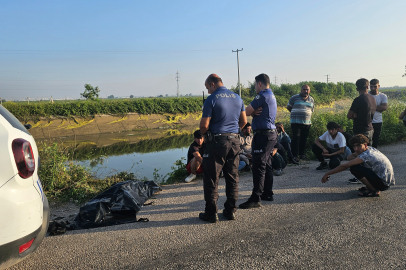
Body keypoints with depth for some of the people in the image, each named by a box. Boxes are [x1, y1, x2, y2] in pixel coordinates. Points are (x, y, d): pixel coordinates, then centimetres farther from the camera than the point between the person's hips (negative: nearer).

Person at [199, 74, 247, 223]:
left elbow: (204, 125, -13)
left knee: (211, 178, 4)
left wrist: (204, 135, 7)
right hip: (235, 141, 6)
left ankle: (211, 213, 9)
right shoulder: (237, 98, 9)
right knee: (232, 177, 13)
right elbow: (243, 121, 14)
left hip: (217, 141, -6)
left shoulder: (211, 99, -10)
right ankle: (231, 210, 20)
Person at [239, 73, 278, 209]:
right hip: (271, 133, 11)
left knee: (259, 166, -9)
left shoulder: (263, 95, -14)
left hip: (263, 134, -11)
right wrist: (254, 112, -6)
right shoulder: (271, 95, 19)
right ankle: (268, 193, 25)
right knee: (267, 165, 16)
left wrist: (253, 112, 8)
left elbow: (246, 112, -13)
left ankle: (256, 199, -7)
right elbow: (253, 111, 16)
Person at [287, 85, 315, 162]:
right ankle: (294, 155, -8)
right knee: (296, 138, -11)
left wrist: (306, 114, 15)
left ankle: (301, 154, 23)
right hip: (296, 122, -4)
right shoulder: (294, 98, 1)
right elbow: (289, 107, 10)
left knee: (304, 139, 9)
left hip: (307, 123, 4)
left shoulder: (311, 100, 14)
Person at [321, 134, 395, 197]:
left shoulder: (366, 155, -21)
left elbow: (344, 166, -23)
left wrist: (328, 174, -18)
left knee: (354, 168, -20)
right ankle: (370, 187, 13)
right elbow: (350, 157, 11)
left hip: (383, 183, -9)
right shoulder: (370, 149, 5)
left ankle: (374, 190, -10)